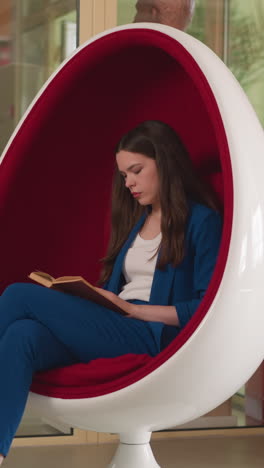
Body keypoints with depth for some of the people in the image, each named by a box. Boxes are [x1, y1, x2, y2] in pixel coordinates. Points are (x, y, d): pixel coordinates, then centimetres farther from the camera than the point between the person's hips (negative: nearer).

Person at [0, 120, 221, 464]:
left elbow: (206, 306, -8)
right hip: (108, 327, 7)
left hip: (149, 335, -7)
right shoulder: (136, 219, 25)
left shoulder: (201, 221, 1)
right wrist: (82, 295, 2)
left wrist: (133, 309, -12)